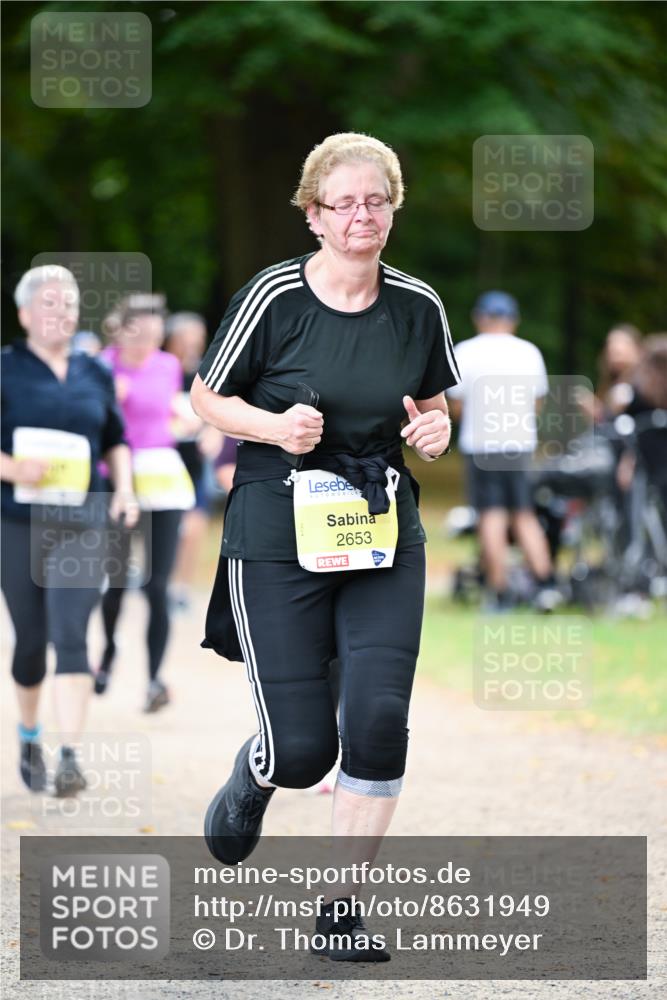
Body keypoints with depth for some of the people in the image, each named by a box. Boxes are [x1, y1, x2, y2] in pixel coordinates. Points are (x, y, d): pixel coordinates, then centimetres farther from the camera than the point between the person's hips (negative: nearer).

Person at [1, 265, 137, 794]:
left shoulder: (95, 374, 10)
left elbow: (116, 439, 22)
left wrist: (125, 488, 5)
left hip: (82, 525, 1)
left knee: (71, 636, -13)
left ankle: (71, 756, -17)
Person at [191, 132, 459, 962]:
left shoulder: (418, 306, 1)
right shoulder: (275, 296, -9)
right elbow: (207, 398, 0)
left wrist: (434, 428, -6)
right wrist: (275, 426, -18)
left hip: (385, 540, 3)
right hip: (278, 541, -3)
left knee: (379, 720, -12)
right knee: (302, 750, -3)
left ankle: (343, 907, 4)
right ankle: (252, 780, 37)